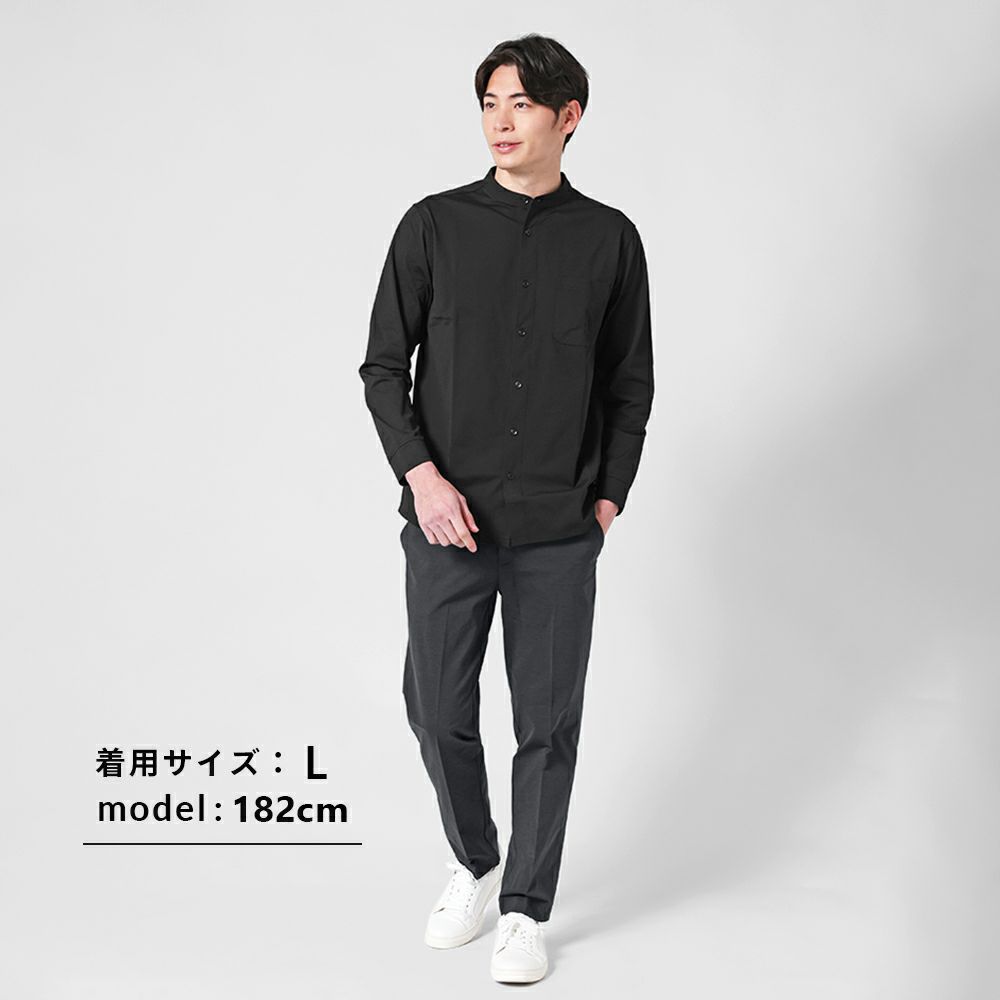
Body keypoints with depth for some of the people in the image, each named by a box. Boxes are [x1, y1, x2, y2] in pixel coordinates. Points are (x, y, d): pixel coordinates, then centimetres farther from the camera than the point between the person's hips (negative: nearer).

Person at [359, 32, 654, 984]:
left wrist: (608, 497, 1)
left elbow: (629, 385, 10)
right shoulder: (434, 225, 2)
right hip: (448, 520, 1)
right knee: (437, 710, 7)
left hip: (559, 532, 0)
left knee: (547, 724, 6)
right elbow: (383, 365, 4)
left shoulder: (609, 239, 3)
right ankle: (474, 864, 34)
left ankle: (525, 907, 24)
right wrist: (421, 474, -9)